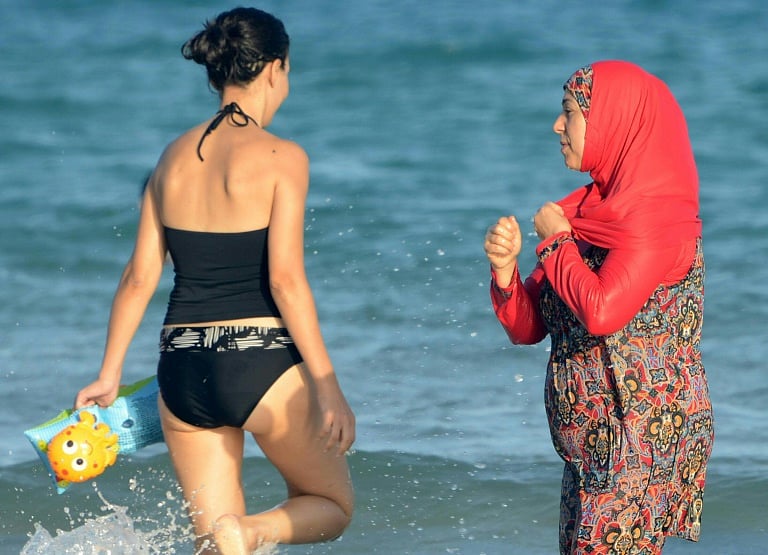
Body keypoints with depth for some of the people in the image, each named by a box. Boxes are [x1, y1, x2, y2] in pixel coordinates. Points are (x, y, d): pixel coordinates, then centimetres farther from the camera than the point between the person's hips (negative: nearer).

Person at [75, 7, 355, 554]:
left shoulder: (175, 156, 9)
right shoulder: (281, 158, -7)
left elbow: (140, 276, 9)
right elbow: (285, 279, -14)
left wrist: (110, 375, 17)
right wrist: (328, 386, -13)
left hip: (182, 369, 5)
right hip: (260, 365, -5)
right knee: (332, 506, 15)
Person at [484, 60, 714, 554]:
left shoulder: (656, 217, -13)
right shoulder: (586, 212, 10)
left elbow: (602, 312, -28)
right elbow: (527, 328, 11)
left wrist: (555, 242, -11)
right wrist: (505, 268, -10)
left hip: (643, 437, -8)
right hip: (592, 440, 8)